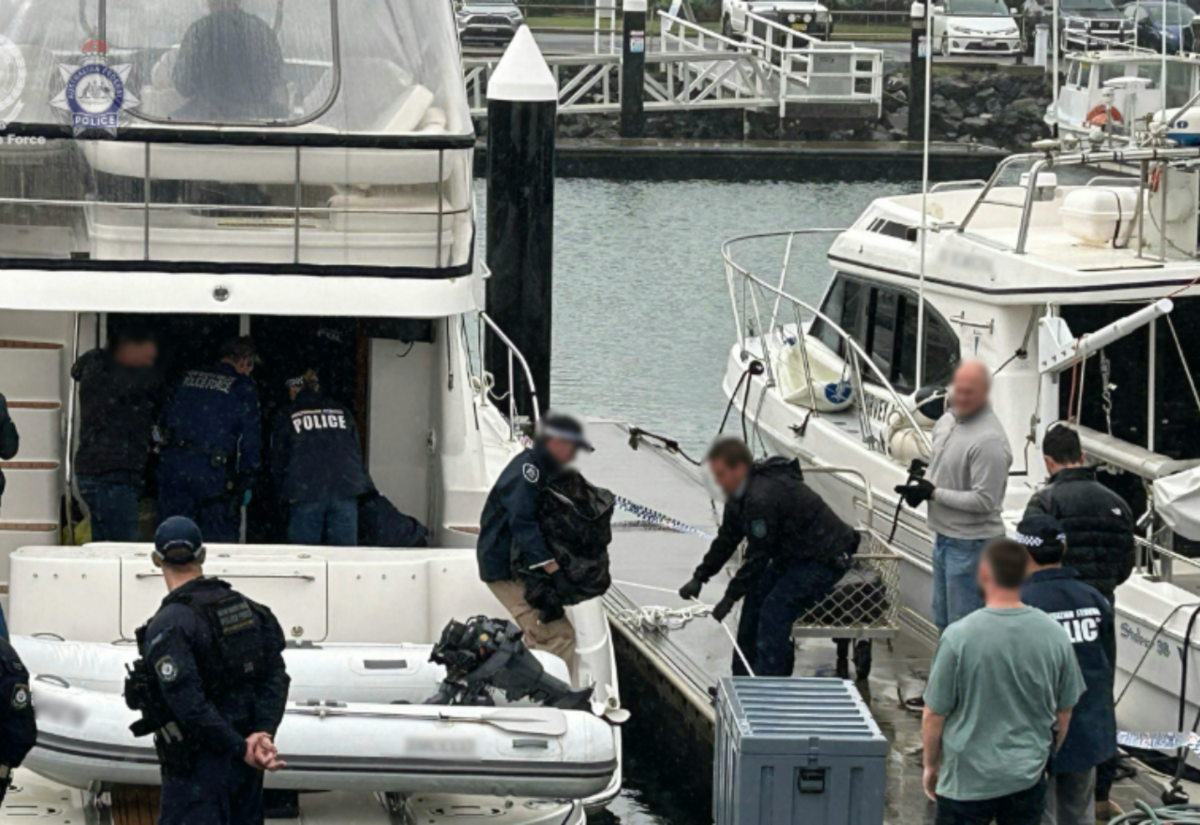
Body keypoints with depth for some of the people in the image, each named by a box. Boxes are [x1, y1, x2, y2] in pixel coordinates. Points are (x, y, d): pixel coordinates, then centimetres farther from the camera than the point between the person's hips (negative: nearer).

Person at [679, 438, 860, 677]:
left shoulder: (762, 498, -31)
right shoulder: (741, 494, 2)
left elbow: (757, 556, -25)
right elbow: (726, 539, 15)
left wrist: (730, 598, -16)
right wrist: (699, 578, 11)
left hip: (824, 559, -11)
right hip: (792, 555, 11)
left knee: (774, 615, -17)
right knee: (755, 602, 9)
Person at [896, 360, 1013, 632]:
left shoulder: (989, 440, -22)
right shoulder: (947, 421, 6)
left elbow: (984, 501, -24)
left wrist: (933, 493, -20)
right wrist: (921, 484, -1)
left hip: (971, 543, -9)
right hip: (945, 536, 9)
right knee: (943, 619, 21)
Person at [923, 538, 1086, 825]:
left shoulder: (959, 637, -18)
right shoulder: (1055, 635, -7)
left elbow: (934, 715, -9)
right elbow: (1064, 714, 6)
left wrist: (931, 765, 8)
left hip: (968, 780, -3)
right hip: (1028, 777, 3)